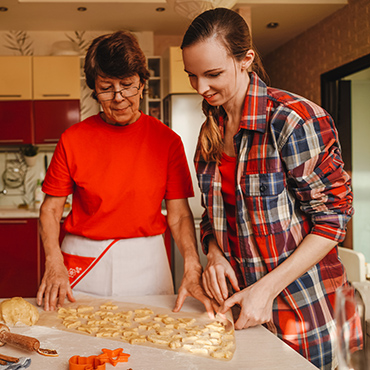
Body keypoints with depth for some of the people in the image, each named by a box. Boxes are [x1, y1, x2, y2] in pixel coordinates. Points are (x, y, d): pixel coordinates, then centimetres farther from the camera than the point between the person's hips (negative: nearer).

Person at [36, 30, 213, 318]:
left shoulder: (167, 141, -3)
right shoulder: (73, 140, -4)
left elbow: (179, 214, -4)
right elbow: (51, 208, 0)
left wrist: (193, 269, -20)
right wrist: (54, 264, -15)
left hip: (145, 262, 0)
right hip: (83, 260, 0)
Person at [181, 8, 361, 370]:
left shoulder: (294, 120, -19)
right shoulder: (212, 130, 3)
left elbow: (332, 218, -17)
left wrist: (268, 288, -20)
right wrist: (214, 253, -9)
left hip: (301, 305, -6)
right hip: (236, 300, 6)